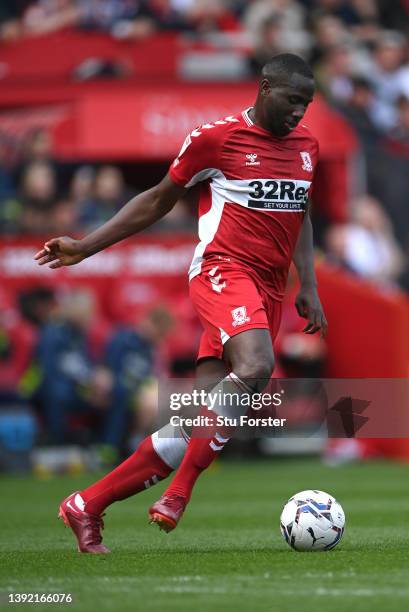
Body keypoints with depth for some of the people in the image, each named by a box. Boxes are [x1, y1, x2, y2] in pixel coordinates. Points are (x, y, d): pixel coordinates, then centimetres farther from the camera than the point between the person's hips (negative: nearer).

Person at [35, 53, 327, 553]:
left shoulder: (306, 145, 16)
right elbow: (158, 201, 7)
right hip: (223, 271, -6)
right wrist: (85, 247, 6)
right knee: (255, 366, -35)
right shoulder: (216, 137, -2)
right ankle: (178, 494, -28)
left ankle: (87, 506, 3)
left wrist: (309, 287, 19)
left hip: (270, 289, 6)